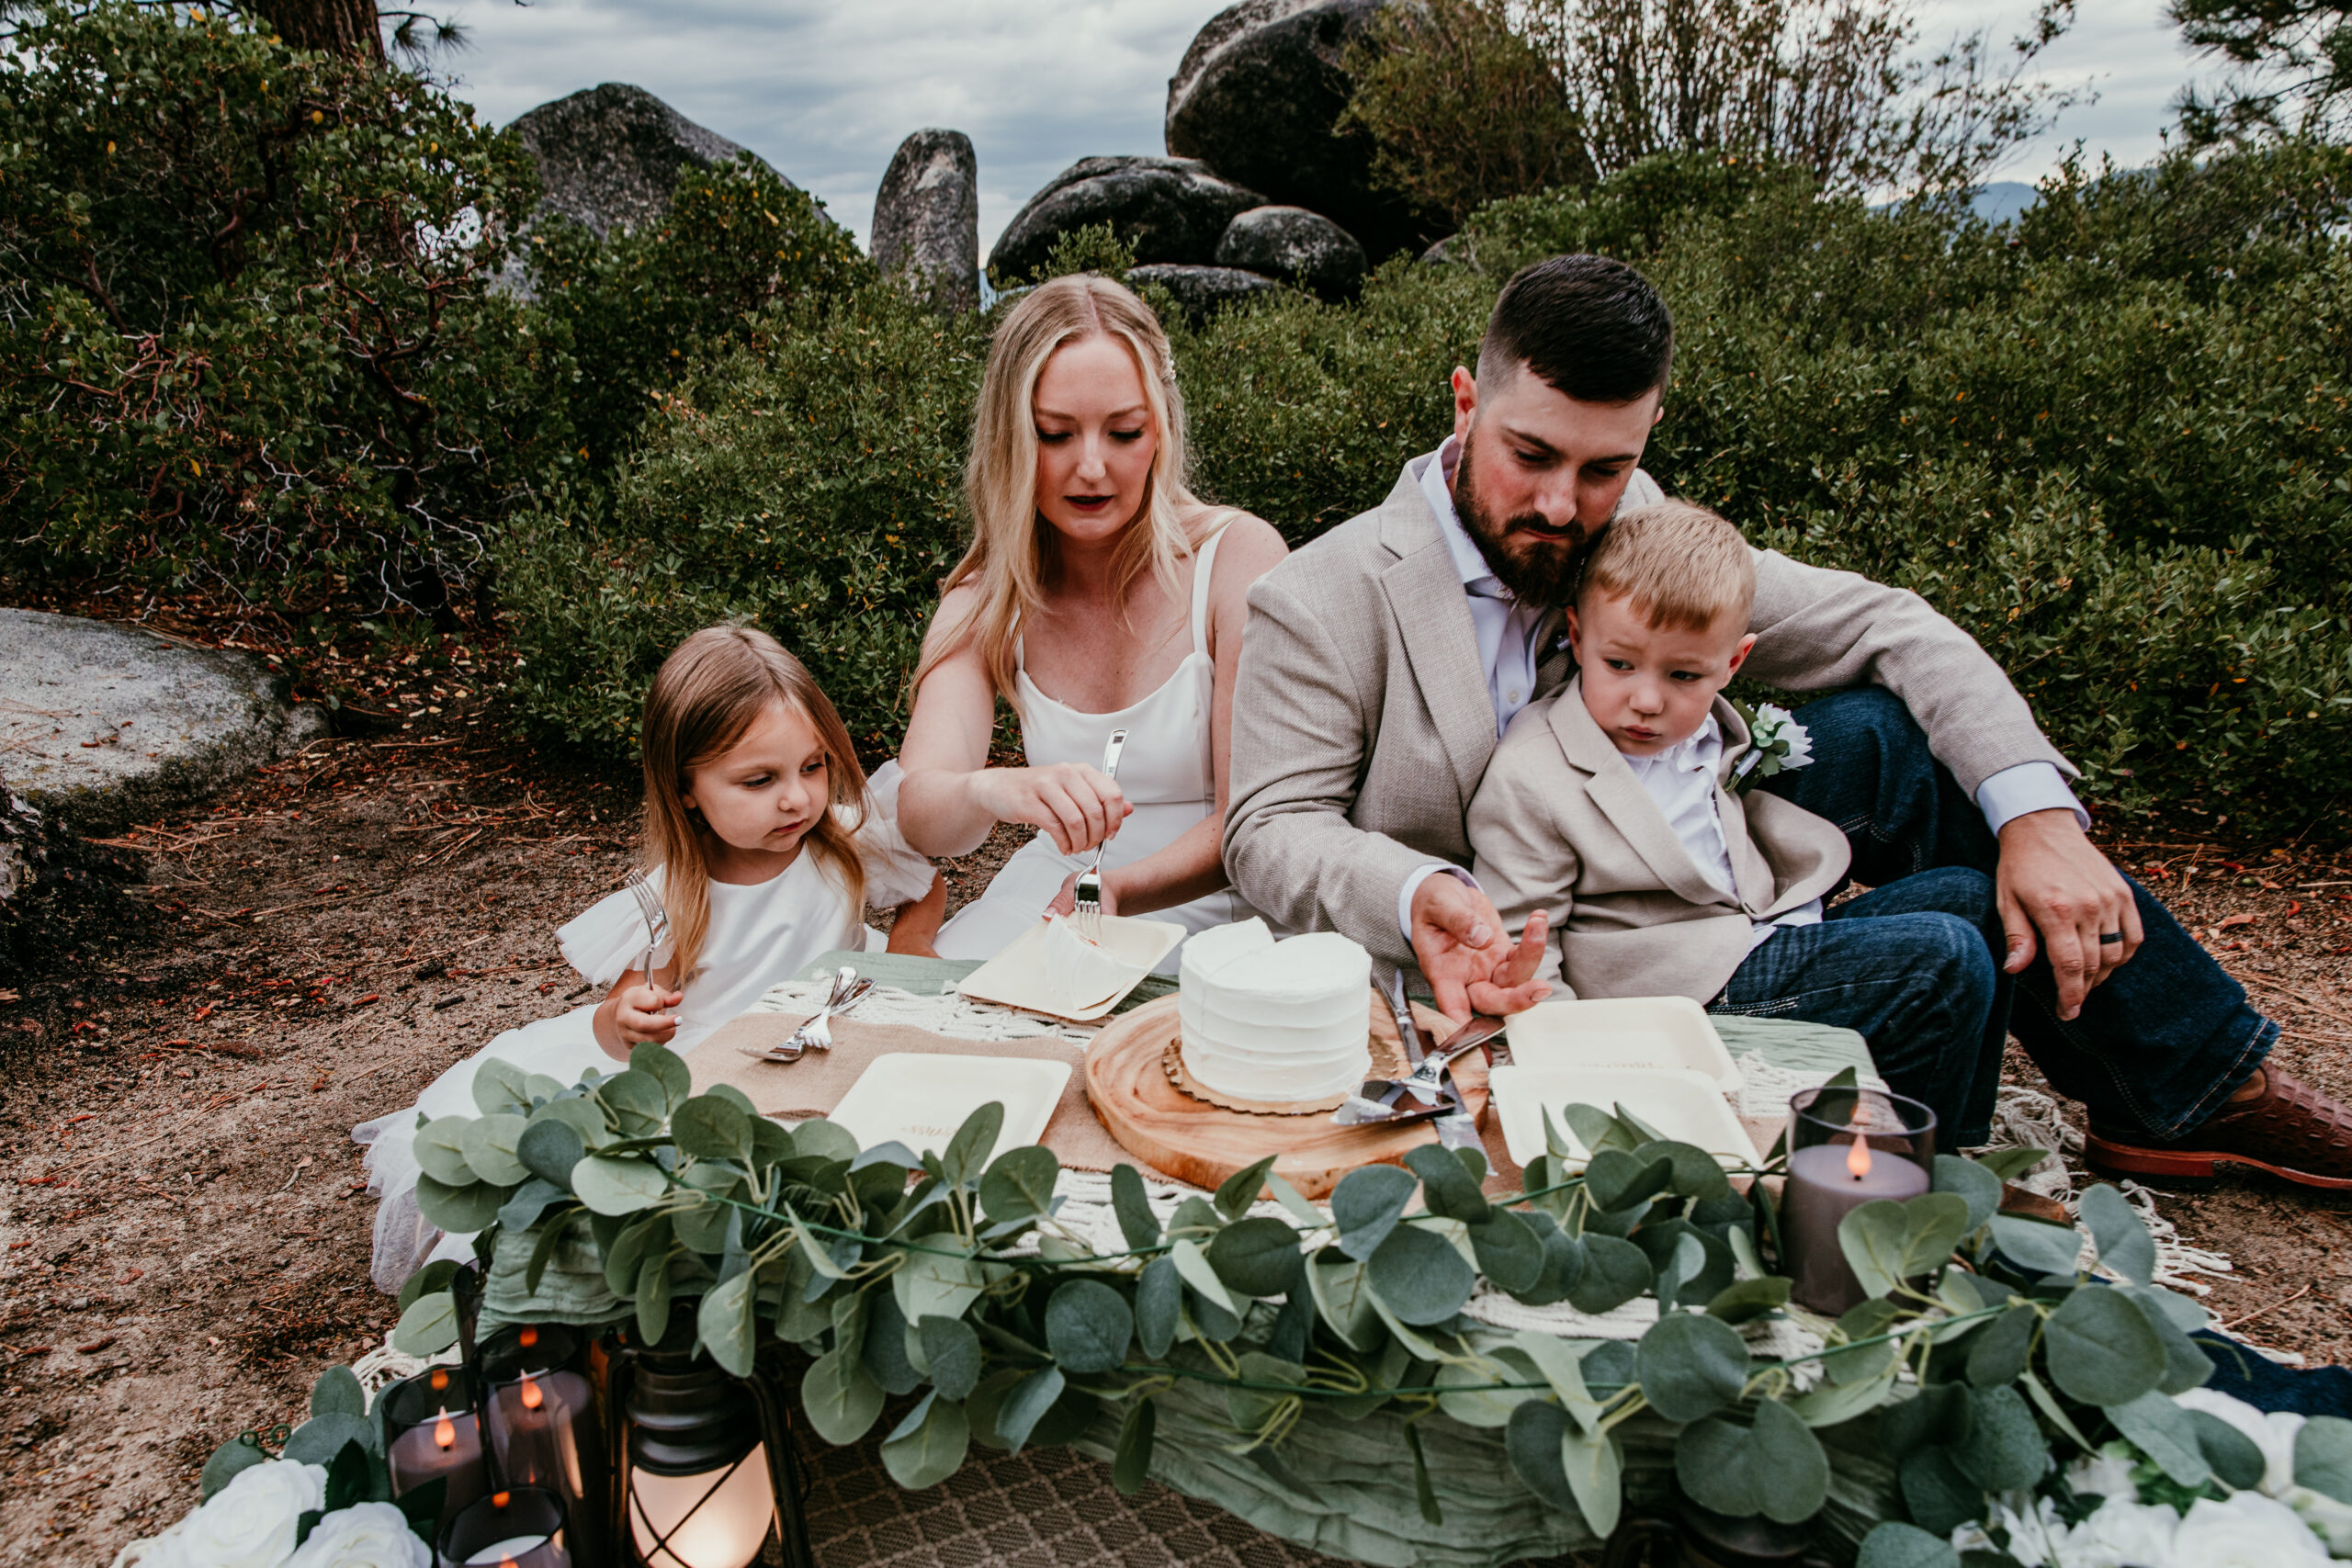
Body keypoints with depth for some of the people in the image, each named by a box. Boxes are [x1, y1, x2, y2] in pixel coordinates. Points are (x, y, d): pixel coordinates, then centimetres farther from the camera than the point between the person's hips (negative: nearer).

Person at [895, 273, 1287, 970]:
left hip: (1205, 911, -4)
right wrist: (994, 791, -38)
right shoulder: (987, 598, 2)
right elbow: (920, 814, -13)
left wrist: (1120, 890, -30)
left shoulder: (1238, 557, -9)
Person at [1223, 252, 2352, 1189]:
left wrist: (2036, 811, -16)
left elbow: (1884, 628, -2)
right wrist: (1418, 897, -40)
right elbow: (1271, 829, -18)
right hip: (1483, 983, -6)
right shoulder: (1319, 606, -18)